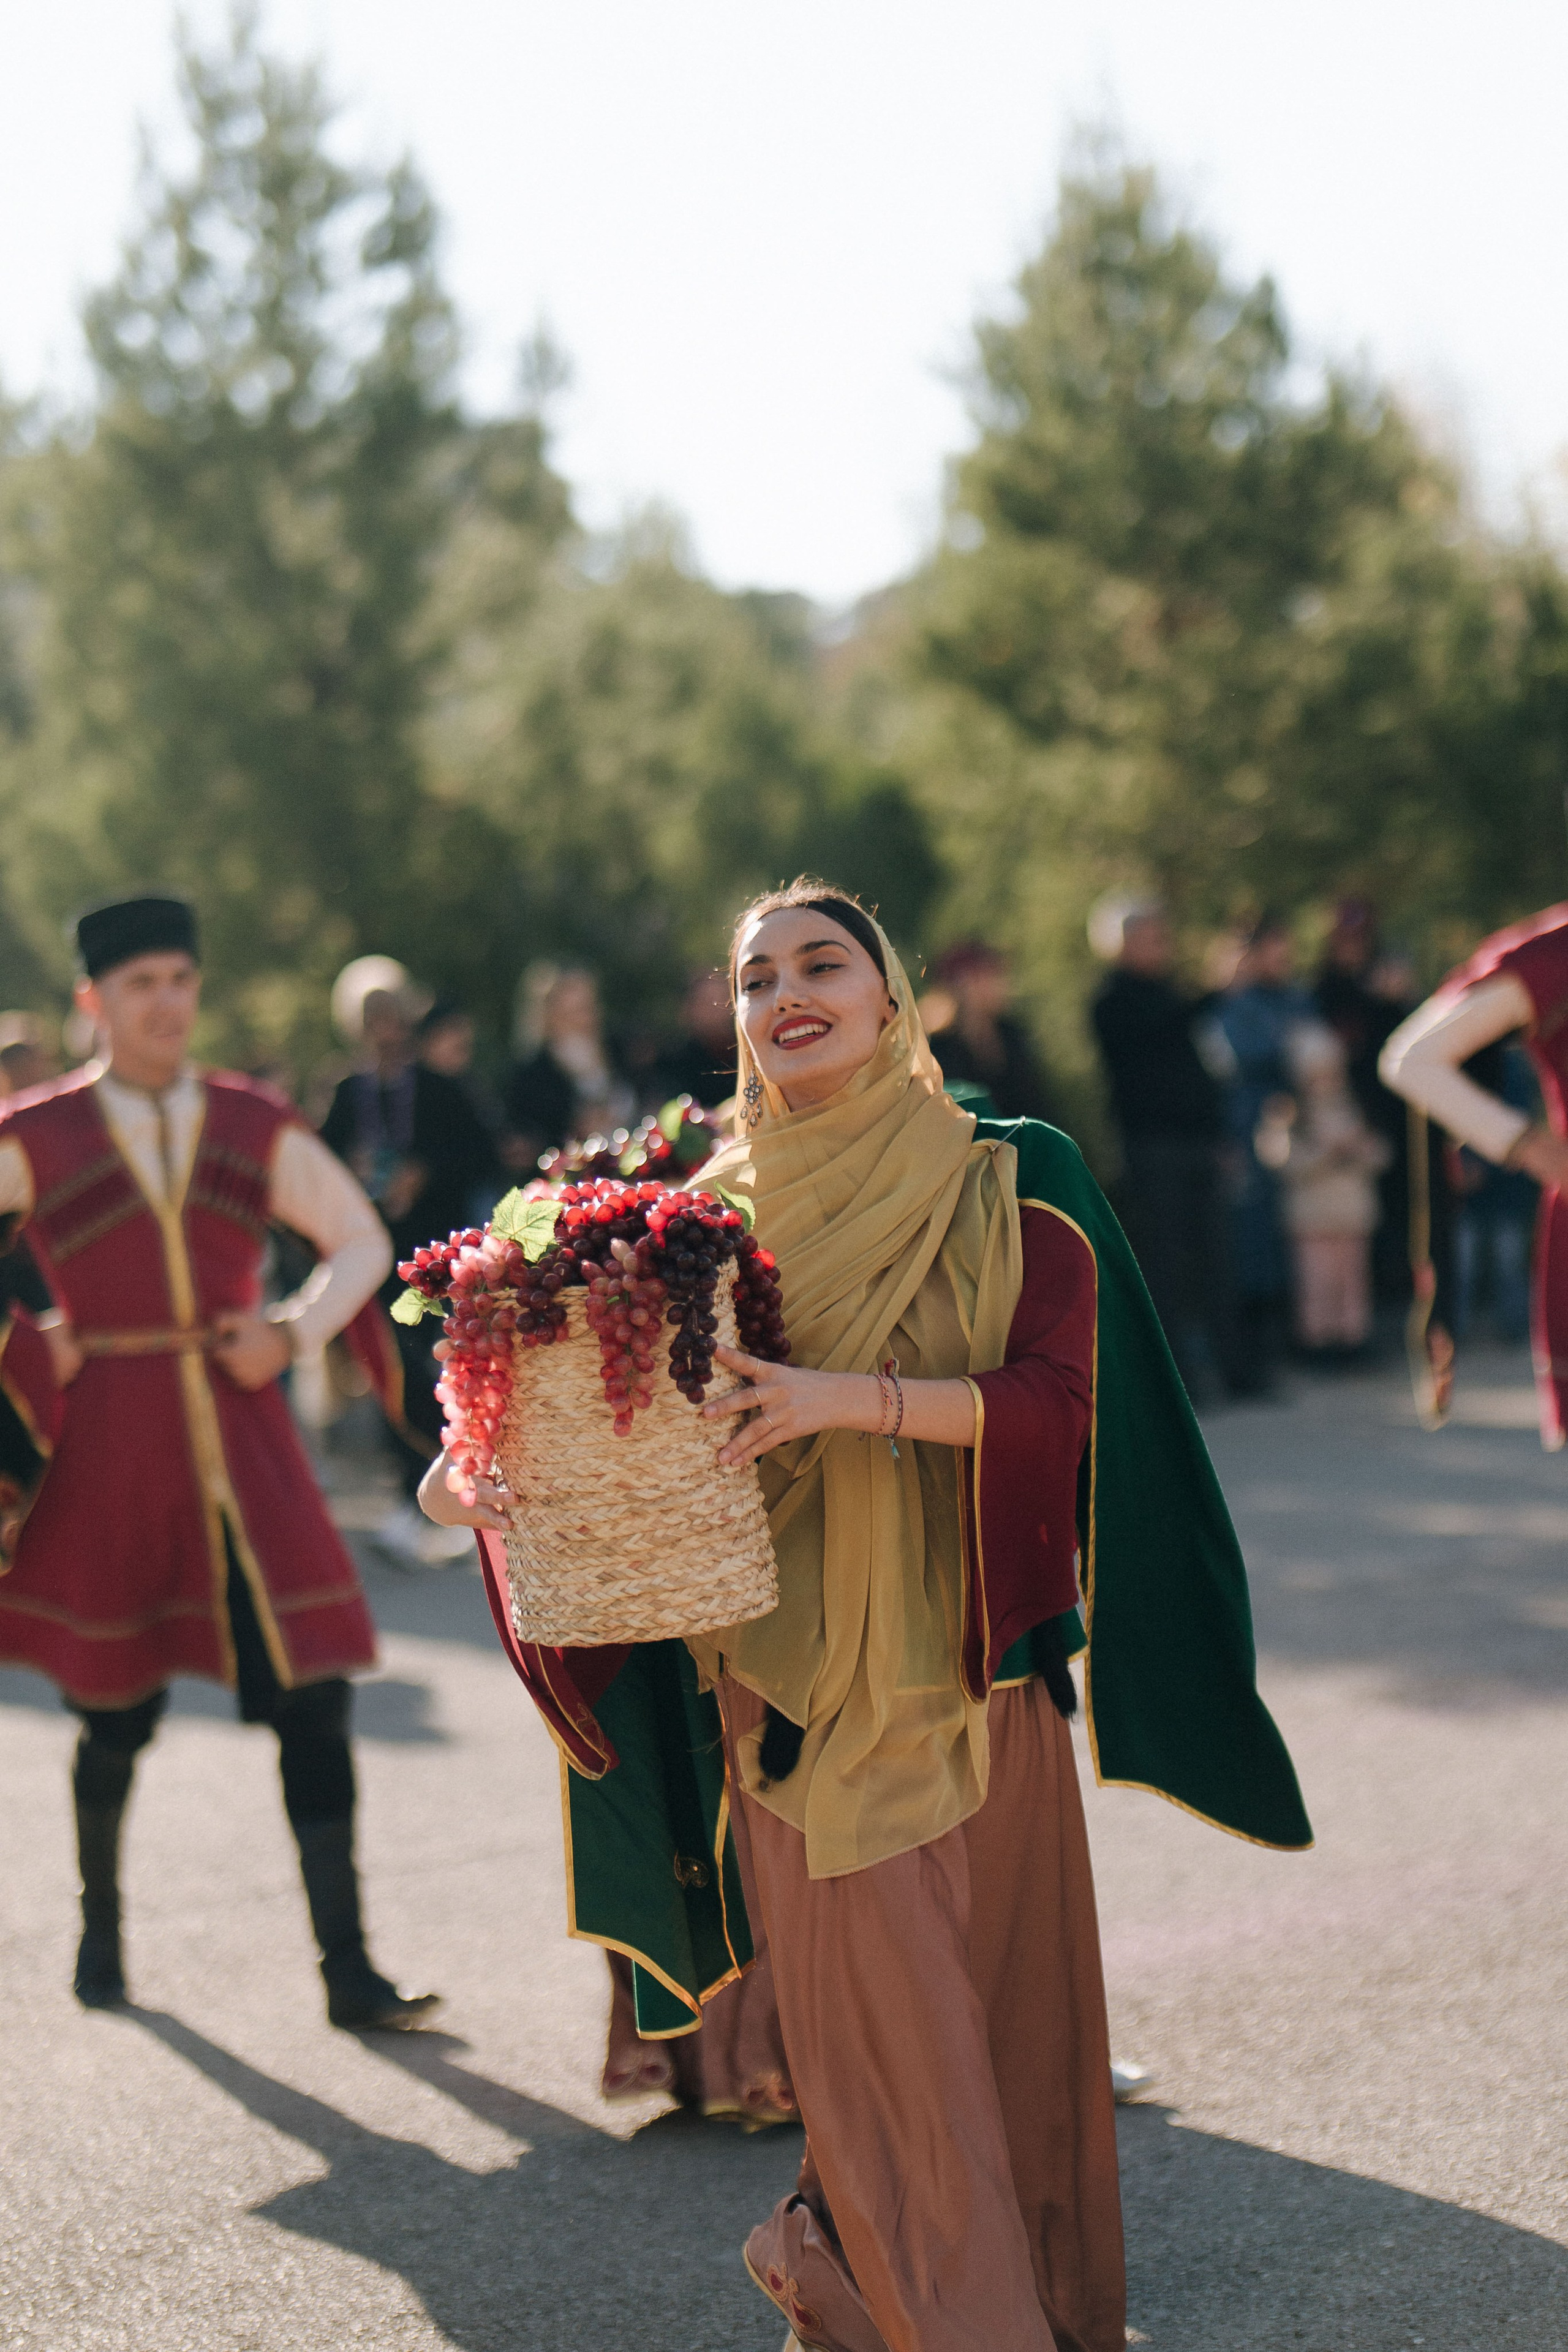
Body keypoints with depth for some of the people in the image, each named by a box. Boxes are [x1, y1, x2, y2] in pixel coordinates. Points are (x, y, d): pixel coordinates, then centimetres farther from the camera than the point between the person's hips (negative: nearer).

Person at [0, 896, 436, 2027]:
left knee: (310, 1699, -4)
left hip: (244, 1442, 2)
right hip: (113, 1446, -2)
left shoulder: (257, 1126, 6)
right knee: (118, 1713, 8)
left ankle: (348, 1970, 3)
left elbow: (362, 1241, 15)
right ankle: (101, 1923, 35)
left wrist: (293, 1332, 0)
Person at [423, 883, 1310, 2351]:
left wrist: (860, 1400, -24)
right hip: (801, 1695, 0)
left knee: (1013, 2002, 6)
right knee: (880, 2029, -3)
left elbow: (1060, 1396, -12)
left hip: (977, 1668, 1)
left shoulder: (1009, 1188, 1)